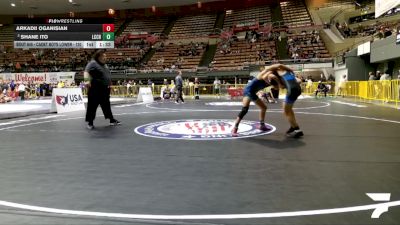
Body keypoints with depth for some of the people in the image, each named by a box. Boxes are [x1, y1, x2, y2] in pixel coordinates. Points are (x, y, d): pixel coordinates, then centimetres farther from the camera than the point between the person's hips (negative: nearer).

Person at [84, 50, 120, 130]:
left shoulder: (104, 64, 14)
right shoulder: (93, 63, -11)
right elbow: (86, 71, -25)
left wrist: (109, 84, 27)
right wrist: (87, 80, -41)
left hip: (105, 89, 8)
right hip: (95, 89, -8)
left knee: (106, 105, 15)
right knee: (92, 105, 1)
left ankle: (112, 120, 23)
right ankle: (90, 122, 10)